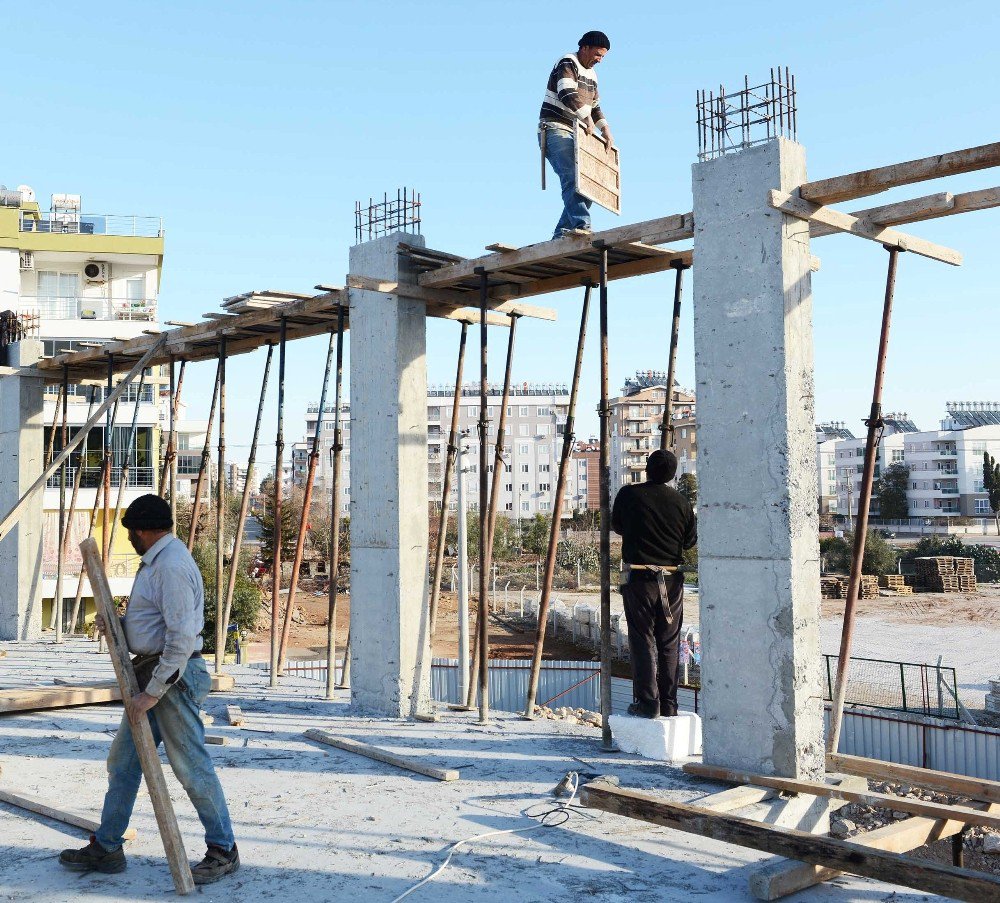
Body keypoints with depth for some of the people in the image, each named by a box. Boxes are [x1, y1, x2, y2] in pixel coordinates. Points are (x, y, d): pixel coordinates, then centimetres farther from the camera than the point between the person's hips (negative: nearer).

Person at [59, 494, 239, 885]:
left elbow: (182, 639, -25)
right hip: (151, 671, 11)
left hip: (174, 675, -11)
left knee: (191, 766, -3)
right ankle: (106, 848, 26)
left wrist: (152, 693, -23)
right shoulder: (156, 562, 15)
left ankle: (223, 851, 10)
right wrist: (117, 624, 7)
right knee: (122, 761, 15)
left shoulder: (172, 566, -19)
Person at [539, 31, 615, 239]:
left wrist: (605, 129, 11)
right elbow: (567, 94, -24)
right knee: (572, 176, -27)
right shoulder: (567, 64, -6)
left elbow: (595, 107, 26)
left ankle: (561, 233, 1)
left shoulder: (591, 74, 21)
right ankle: (581, 225, -41)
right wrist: (587, 118, -31)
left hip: (575, 135, 9)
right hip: (556, 130, -9)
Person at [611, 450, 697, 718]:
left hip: (638, 578, -2)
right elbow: (690, 540, 9)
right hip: (672, 579, 2)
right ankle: (669, 703, 13)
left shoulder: (629, 494, -6)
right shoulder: (681, 502, -1)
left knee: (643, 640, 2)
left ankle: (648, 702, -1)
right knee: (669, 643, 9)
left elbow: (616, 525, 10)